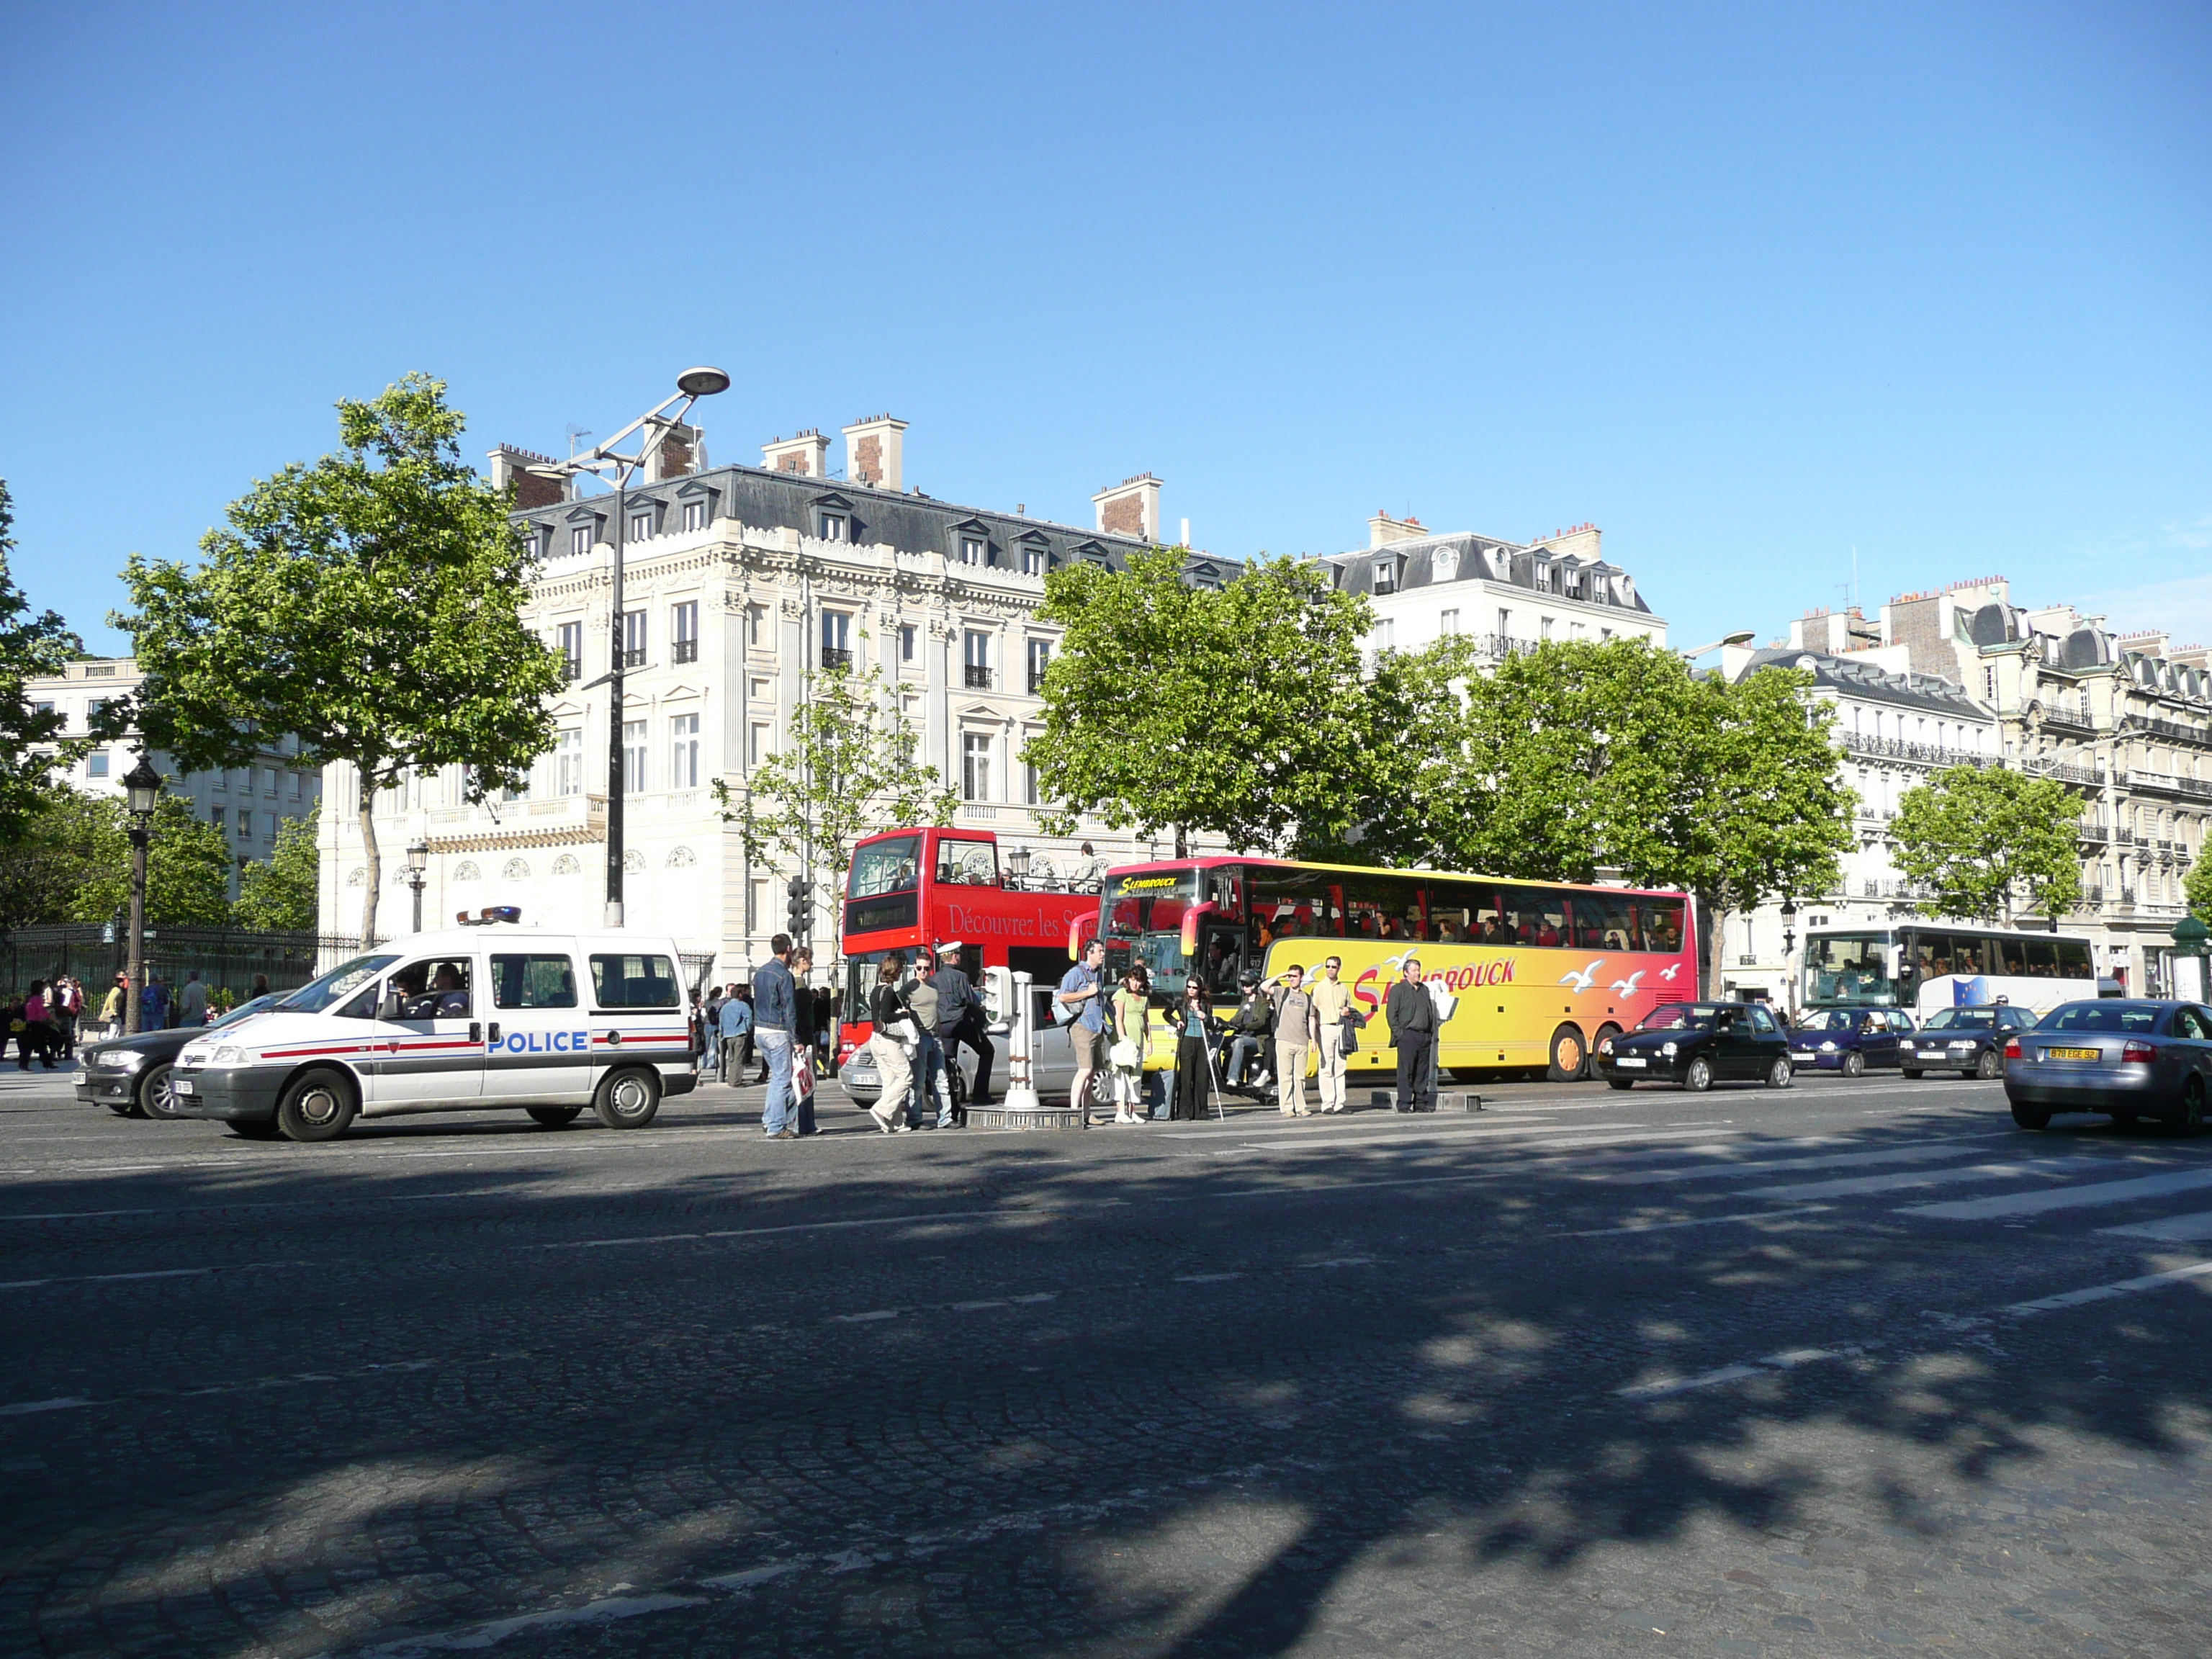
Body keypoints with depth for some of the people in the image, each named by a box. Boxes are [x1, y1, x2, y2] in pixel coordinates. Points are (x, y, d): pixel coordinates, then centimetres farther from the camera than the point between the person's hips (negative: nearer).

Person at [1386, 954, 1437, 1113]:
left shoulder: (1424, 989, 19)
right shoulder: (1398, 990, 0)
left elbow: (1431, 1012, 22)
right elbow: (1391, 1013, -5)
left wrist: (1432, 1033, 13)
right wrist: (1398, 1033, -11)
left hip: (1424, 1036, 6)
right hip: (1408, 1035, -6)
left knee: (1423, 1071, 7)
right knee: (1406, 1071, -6)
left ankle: (1420, 1102, 13)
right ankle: (1404, 1104, -4)